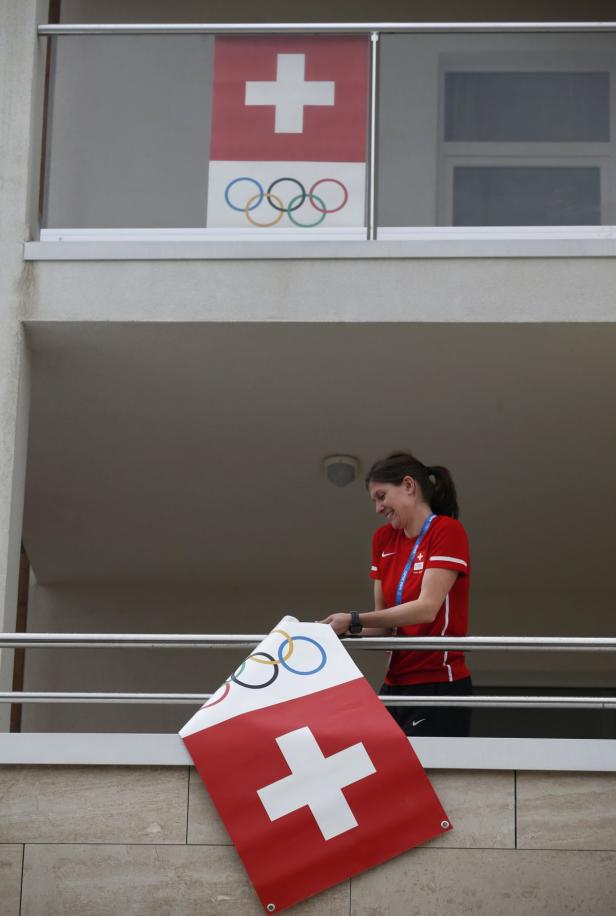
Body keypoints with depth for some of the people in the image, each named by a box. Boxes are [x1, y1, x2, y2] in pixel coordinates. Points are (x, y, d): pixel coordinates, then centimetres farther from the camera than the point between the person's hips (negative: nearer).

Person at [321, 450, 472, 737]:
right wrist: (345, 630, -7)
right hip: (396, 684, 6)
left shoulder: (447, 531, -6)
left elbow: (427, 608, -16)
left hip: (438, 684, -6)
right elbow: (383, 623, 11)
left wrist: (354, 620, -19)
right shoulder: (384, 539, 13)